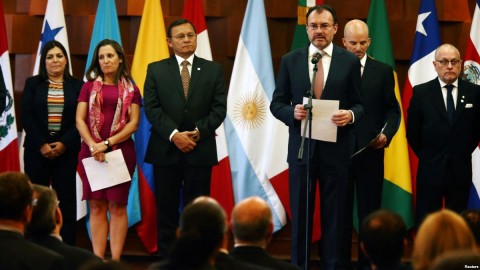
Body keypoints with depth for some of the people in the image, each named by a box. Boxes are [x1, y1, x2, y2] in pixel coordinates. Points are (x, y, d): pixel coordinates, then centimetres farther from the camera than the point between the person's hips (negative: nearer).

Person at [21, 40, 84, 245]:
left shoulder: (77, 86, 8)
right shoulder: (32, 84, 9)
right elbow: (26, 117, 1)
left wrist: (64, 144, -12)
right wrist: (42, 144, -11)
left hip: (66, 150, 0)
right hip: (37, 149, 0)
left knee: (66, 200, -2)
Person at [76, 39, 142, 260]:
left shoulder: (131, 90, 7)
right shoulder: (89, 87, 11)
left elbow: (133, 123, -2)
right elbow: (80, 120, 3)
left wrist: (107, 143, -14)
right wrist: (93, 145, -13)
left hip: (121, 151, -1)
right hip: (92, 152, 1)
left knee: (117, 205, -2)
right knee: (97, 206, -1)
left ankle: (116, 260, -3)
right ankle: (97, 259, -1)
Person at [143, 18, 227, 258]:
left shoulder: (213, 70, 8)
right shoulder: (156, 70, 6)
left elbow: (219, 108, 1)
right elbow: (152, 108, -3)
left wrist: (198, 132, -13)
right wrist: (174, 135, -15)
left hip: (200, 150, 0)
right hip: (166, 150, 0)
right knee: (166, 211, 3)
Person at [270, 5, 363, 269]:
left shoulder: (350, 61, 1)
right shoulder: (290, 60, 3)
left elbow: (360, 104, 4)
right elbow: (276, 103, 5)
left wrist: (351, 115, -18)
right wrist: (292, 112, -15)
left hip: (336, 149, -1)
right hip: (301, 147, 1)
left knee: (333, 213, 6)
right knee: (300, 213, 8)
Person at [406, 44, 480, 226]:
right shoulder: (421, 93, -2)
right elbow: (412, 132, 4)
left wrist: (464, 153, 9)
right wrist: (426, 156, 6)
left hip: (461, 171, 1)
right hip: (430, 170, -1)